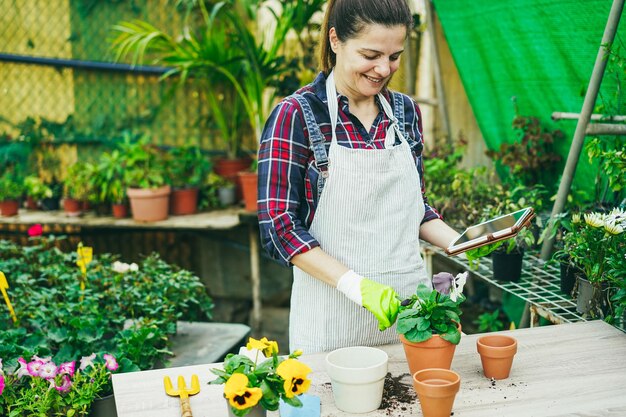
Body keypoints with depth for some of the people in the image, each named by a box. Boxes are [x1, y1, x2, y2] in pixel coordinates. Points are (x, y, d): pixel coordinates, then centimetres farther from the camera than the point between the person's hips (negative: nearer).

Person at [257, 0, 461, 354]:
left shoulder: (406, 111, 6)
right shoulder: (296, 115, -10)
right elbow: (279, 225, -14)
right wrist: (355, 284, -23)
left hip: (408, 302, 5)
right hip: (332, 316, -5)